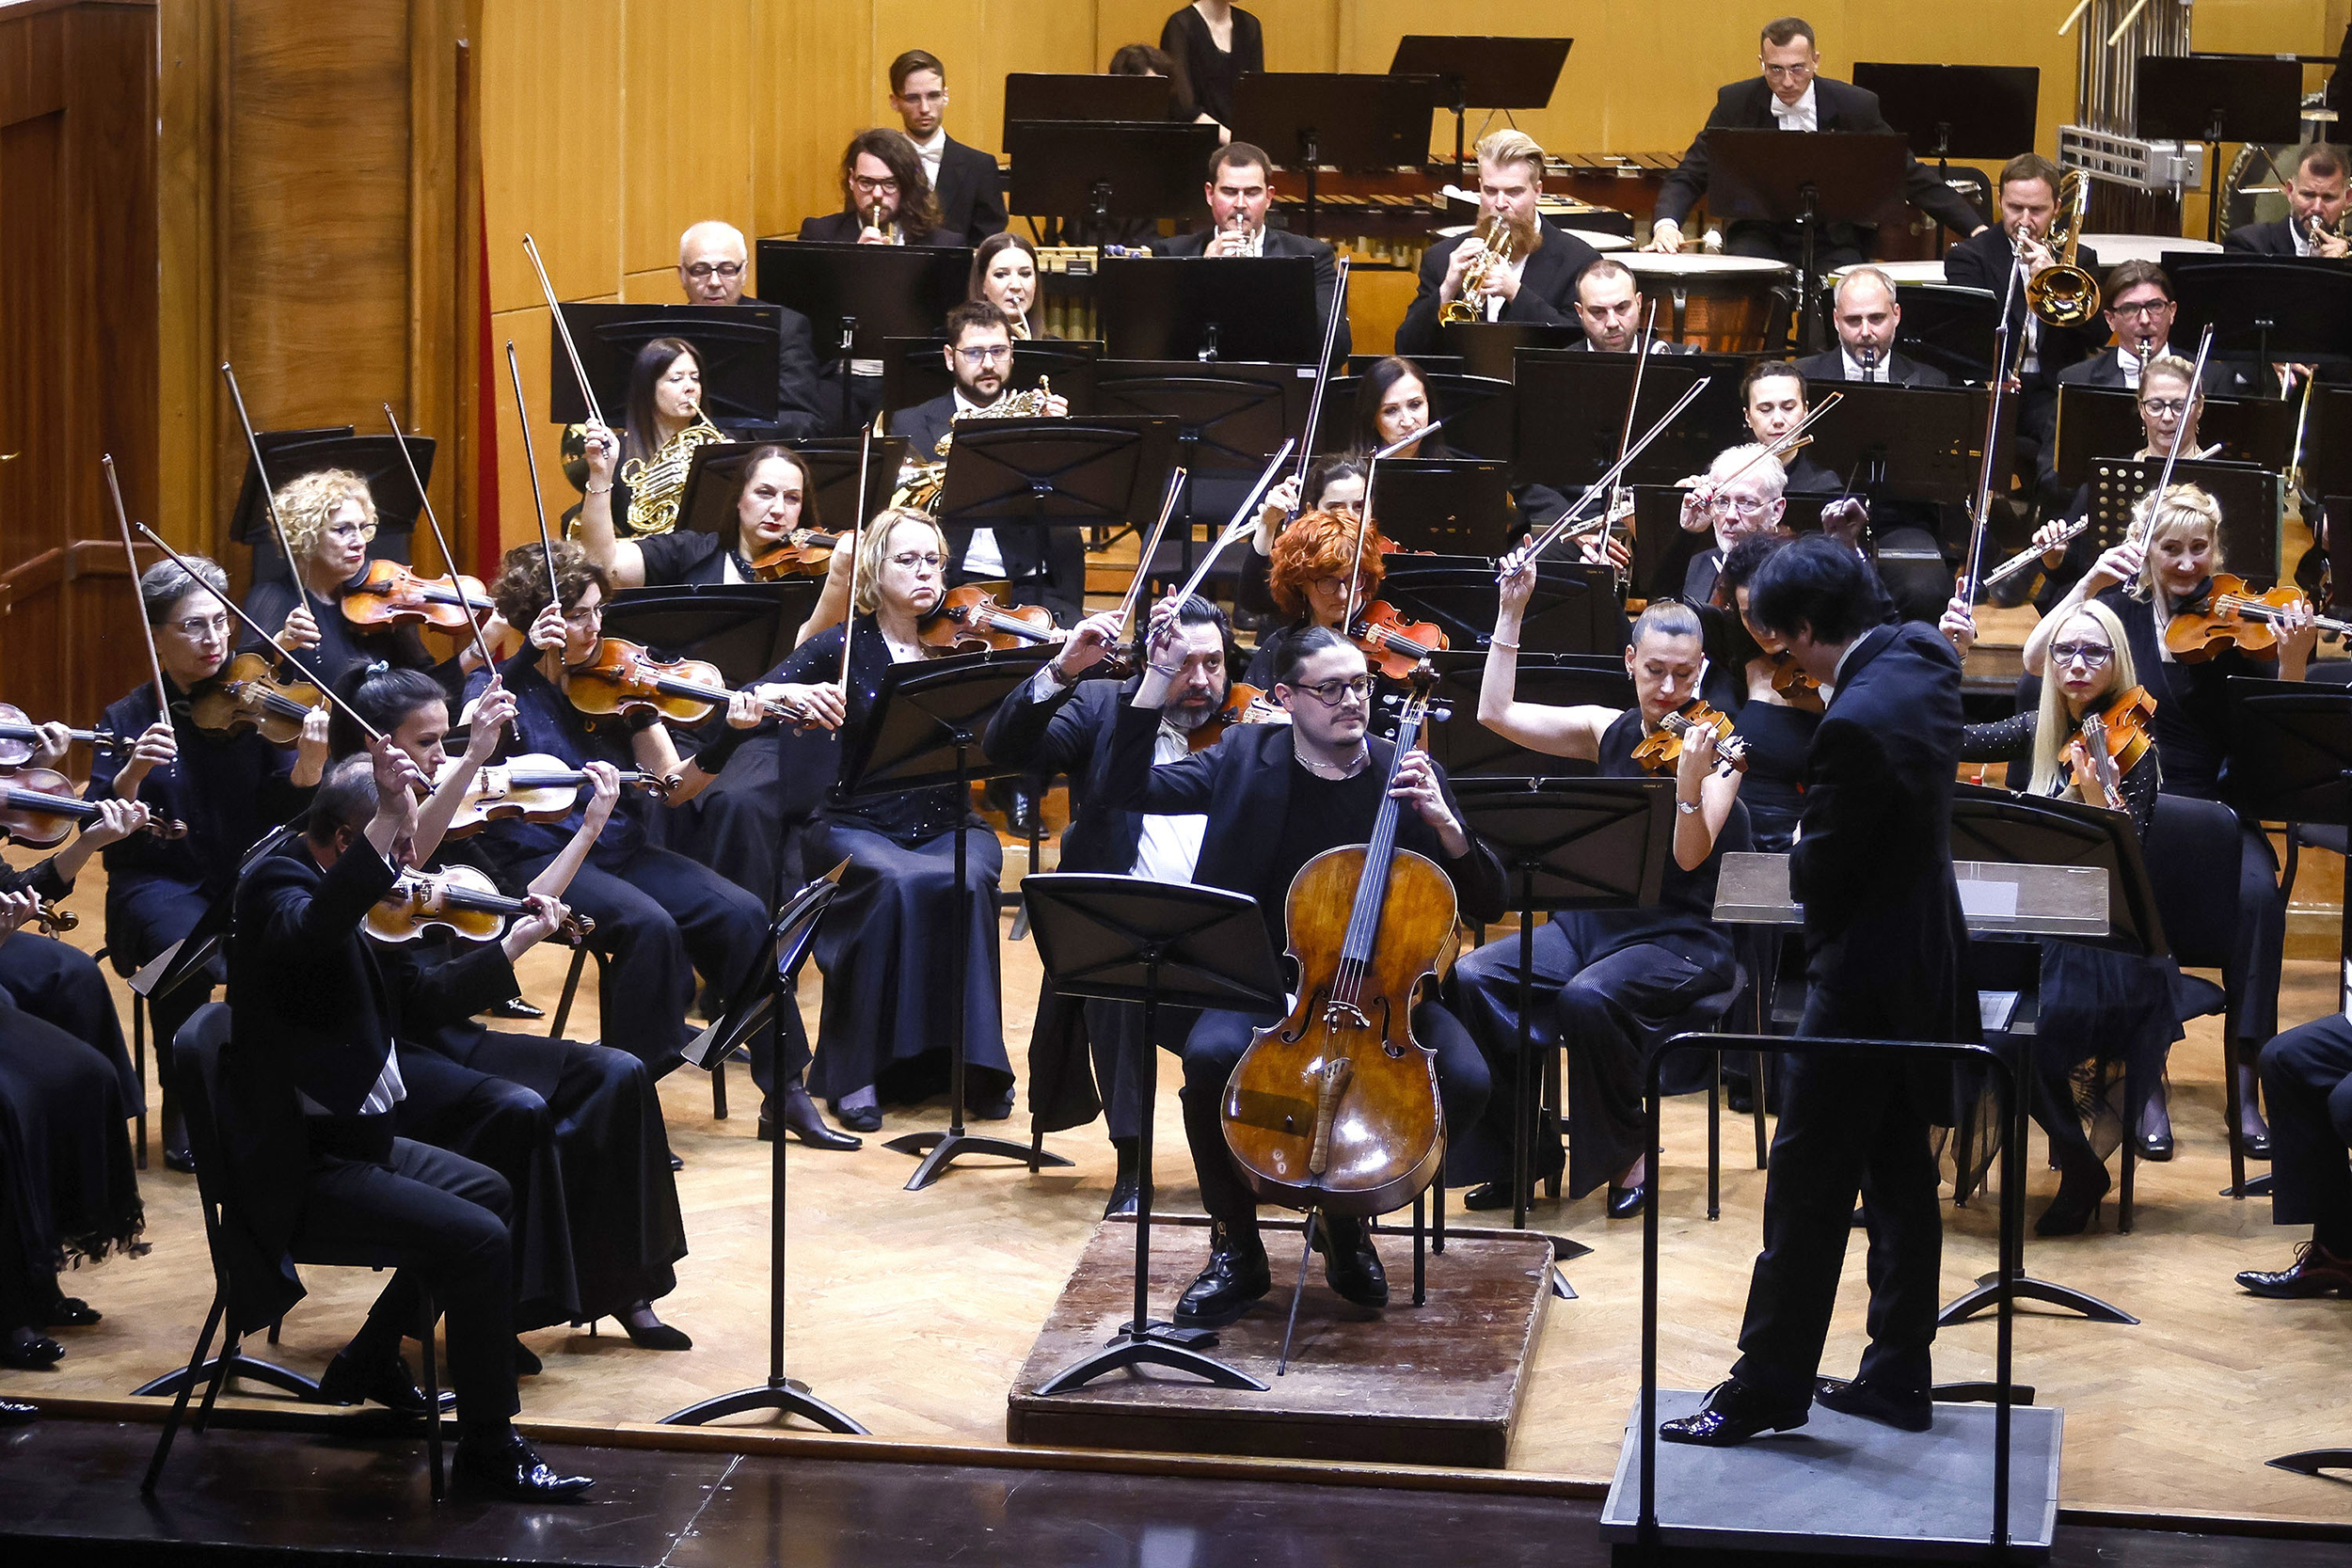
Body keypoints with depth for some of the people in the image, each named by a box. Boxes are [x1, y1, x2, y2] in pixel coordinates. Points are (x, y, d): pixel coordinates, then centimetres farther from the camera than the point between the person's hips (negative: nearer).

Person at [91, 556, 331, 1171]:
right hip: (163, 884, -1)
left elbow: (283, 810, -7)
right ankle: (182, 1109, -11)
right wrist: (132, 775, -28)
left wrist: (309, 764, -28)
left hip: (251, 874, 1)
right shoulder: (128, 719, 2)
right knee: (187, 958, -33)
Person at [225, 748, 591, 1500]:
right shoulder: (278, 886, -18)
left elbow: (419, 999, 19)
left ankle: (370, 1360, 35)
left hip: (348, 1136, 11)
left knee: (489, 1192, 27)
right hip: (296, 1168, -11)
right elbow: (308, 932, -45)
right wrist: (385, 826, -52)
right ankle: (489, 1447, -10)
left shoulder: (346, 898, 11)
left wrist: (510, 947, 17)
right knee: (478, 1239, -20)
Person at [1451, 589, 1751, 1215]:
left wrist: (1690, 779, -36)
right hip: (1591, 921, 5)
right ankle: (1524, 1150, -5)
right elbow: (1496, 713, 2)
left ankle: (1629, 1152, -11)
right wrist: (1513, 610, -1)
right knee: (1472, 979, -20)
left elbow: (1691, 857, -18)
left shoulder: (1714, 747, -6)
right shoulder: (1608, 731, 8)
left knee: (1588, 997, -35)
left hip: (1679, 938, -5)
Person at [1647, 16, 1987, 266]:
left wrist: (1975, 228, -9)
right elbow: (1689, 176, -2)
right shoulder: (1736, 102, -4)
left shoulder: (1855, 107, -6)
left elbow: (1908, 174, 0)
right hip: (1760, 238, 0)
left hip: (1834, 246, 0)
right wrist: (1667, 224, -24)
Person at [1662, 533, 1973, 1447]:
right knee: (1899, 1177, 16)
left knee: (1807, 1189, 0)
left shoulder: (1856, 723, -26)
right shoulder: (1923, 661, 0)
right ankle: (1897, 1378, 23)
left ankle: (1769, 1388, 6)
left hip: (1866, 982, -9)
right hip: (1925, 964, 9)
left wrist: (1800, 856, 2)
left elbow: (1822, 873, -20)